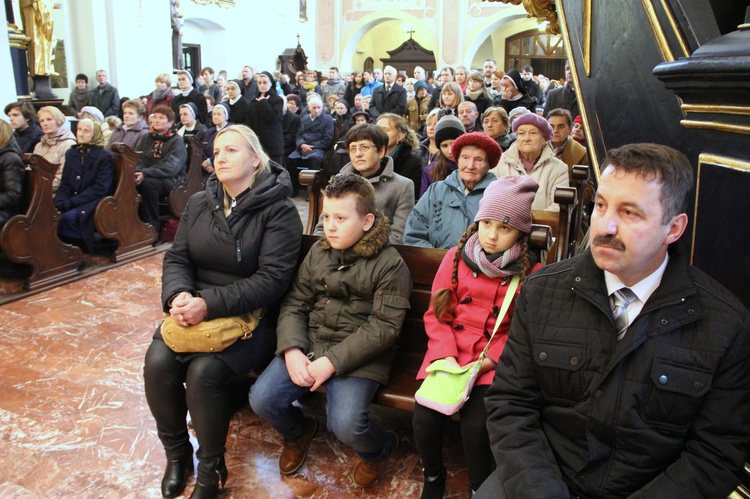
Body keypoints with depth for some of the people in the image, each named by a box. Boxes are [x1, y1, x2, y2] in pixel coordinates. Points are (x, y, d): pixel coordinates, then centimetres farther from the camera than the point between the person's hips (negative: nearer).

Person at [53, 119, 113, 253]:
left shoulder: (104, 156, -4)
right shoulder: (71, 153, 15)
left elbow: (100, 188, -12)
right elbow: (65, 183, 12)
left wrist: (72, 202, -18)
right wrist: (61, 201, -9)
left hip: (93, 203, -5)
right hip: (72, 201, 5)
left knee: (68, 216, -31)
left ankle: (83, 245, -12)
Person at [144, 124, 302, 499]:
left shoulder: (278, 211, -11)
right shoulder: (198, 204, 10)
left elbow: (272, 279, -18)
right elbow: (176, 257, 8)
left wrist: (209, 304, -26)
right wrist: (179, 296, -15)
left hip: (251, 315, -5)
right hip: (194, 310, 6)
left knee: (203, 372, -27)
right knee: (157, 362, -18)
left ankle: (210, 469, 0)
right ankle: (176, 453, 9)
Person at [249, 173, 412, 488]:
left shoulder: (389, 265, -9)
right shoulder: (318, 252, 8)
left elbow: (383, 327, -13)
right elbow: (294, 304, 6)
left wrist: (332, 362, -18)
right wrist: (292, 350, -12)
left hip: (358, 355, -5)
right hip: (309, 344, 5)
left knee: (345, 424, -24)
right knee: (262, 399, -12)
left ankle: (378, 450, 15)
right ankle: (297, 433, 25)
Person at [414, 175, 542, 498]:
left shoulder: (531, 272, -4)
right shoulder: (456, 257, 1)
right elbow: (436, 313, 3)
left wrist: (490, 359, -14)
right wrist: (446, 355, -11)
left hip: (494, 359, -2)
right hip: (450, 351, 2)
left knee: (475, 425, -22)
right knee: (425, 419, -16)